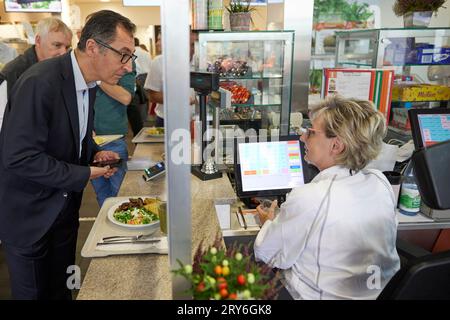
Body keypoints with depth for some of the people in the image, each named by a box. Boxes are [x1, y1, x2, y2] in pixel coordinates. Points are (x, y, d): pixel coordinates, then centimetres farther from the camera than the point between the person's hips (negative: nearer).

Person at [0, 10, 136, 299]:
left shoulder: (88, 82, 0)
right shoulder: (40, 83, -27)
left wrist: (93, 154, -4)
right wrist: (85, 174, -22)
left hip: (65, 207, 7)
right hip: (29, 213, -7)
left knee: (62, 287, 20)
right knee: (34, 291, 12)